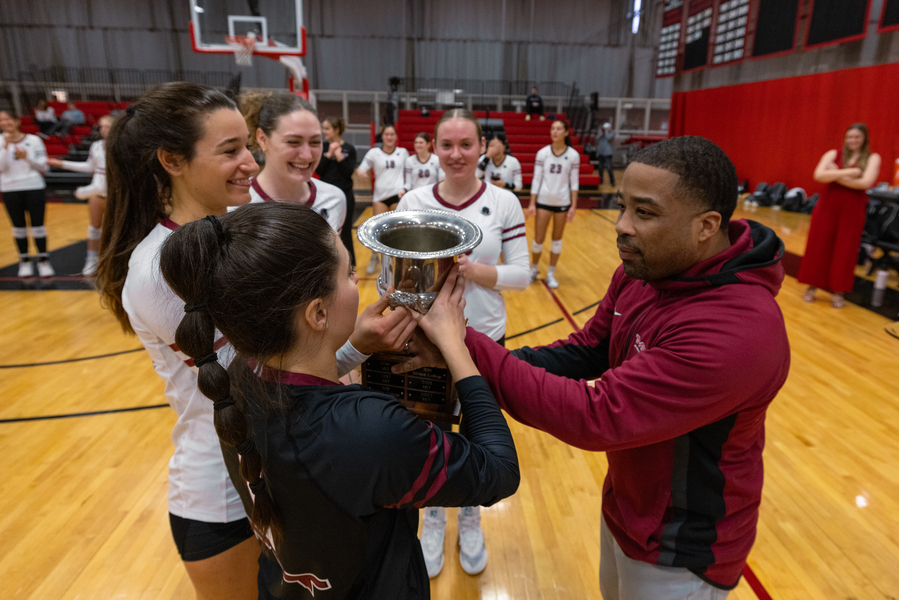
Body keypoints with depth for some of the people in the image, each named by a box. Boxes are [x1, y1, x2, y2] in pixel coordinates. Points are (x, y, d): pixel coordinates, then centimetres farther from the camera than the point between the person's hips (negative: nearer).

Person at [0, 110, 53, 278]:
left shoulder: (34, 140, 1)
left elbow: (43, 167, 1)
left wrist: (26, 158, -14)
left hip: (34, 188, -1)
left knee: (37, 225, 0)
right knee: (19, 227, 8)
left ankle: (43, 260, 10)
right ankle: (24, 261, 18)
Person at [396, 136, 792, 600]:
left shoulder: (739, 330, -36)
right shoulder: (643, 270, -8)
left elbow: (596, 417, -37)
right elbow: (585, 352, -2)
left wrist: (465, 346, -35)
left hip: (681, 555, -7)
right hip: (625, 506, 7)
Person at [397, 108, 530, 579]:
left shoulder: (504, 202, -6)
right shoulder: (413, 201, -4)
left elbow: (521, 274, -6)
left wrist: (474, 270, -22)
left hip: (484, 340, 0)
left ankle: (470, 517, 43)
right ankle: (434, 515, 43)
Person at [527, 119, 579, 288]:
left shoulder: (573, 155, -3)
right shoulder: (542, 153, -3)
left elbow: (574, 182, -1)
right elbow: (536, 179, -1)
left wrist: (573, 206, -5)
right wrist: (532, 203, -5)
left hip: (562, 203, 0)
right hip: (543, 201, 0)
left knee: (557, 239, 8)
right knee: (538, 239, 2)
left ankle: (551, 274, 21)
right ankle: (534, 269, 24)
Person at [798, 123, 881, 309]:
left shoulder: (872, 158, 4)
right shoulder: (833, 154, 5)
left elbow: (865, 182, -12)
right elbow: (819, 175, -11)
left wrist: (836, 176, -11)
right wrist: (848, 172, -17)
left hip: (853, 210, -1)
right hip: (827, 206, 1)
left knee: (845, 251, 2)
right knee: (818, 246, 2)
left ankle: (838, 292, 12)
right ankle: (812, 287, 14)